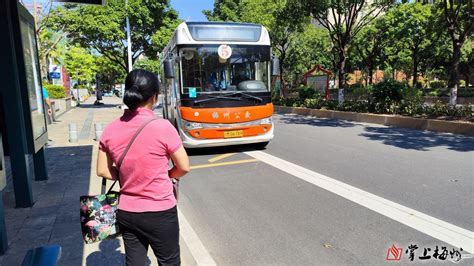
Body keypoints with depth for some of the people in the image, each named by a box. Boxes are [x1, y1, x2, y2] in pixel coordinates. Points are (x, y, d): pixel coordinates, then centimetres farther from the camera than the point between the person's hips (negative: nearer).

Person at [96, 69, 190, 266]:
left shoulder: (110, 131, -5)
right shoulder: (162, 127, -19)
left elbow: (103, 171, 5)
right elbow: (184, 168, -9)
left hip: (126, 213, 5)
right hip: (160, 212, -4)